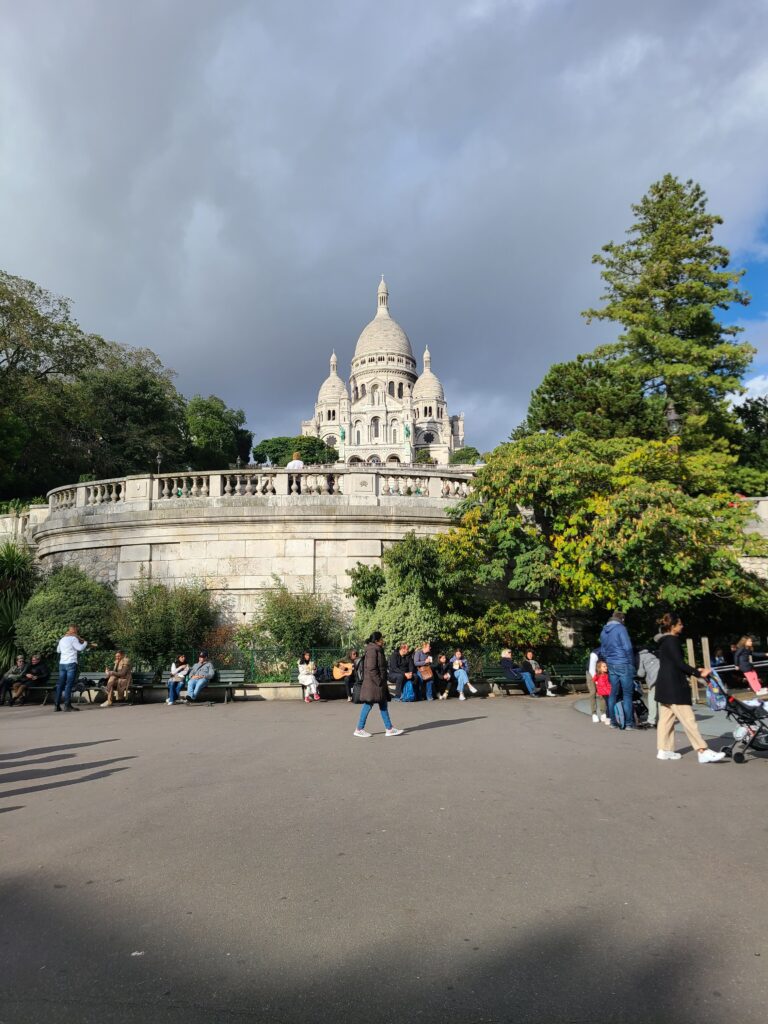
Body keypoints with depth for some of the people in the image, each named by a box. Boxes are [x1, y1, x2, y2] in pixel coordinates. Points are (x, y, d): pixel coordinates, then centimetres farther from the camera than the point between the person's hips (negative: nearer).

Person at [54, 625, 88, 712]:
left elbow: (58, 650, 29)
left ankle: (56, 705, 9)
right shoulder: (73, 638, -6)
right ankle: (67, 705, -11)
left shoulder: (62, 639, 16)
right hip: (71, 663, -7)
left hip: (62, 663, 7)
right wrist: (85, 642, 3)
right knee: (69, 685, -8)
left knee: (60, 684, 9)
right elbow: (80, 648, -14)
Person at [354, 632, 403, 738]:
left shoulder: (377, 650, 16)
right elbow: (371, 668, -21)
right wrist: (379, 682, -20)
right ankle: (359, 729, 6)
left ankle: (389, 729, 14)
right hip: (373, 683, -10)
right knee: (368, 705, -3)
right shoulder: (372, 650, -16)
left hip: (379, 683, 10)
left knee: (383, 705, 10)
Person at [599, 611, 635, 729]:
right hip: (623, 664, -6)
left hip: (611, 665, 6)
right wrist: (632, 663, -5)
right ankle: (629, 723, -1)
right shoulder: (620, 628, -10)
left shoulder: (603, 631, 13)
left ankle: (613, 722, 13)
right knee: (627, 694, -1)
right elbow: (627, 647, -15)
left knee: (613, 694, 11)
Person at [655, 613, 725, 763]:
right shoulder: (672, 640, -13)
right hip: (674, 685, -10)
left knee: (666, 717, 11)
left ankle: (664, 750, 14)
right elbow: (679, 663, -18)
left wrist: (695, 671, 17)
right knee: (687, 719, -9)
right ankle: (703, 752, -8)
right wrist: (699, 673, -11)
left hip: (664, 684, 10)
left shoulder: (663, 641, 16)